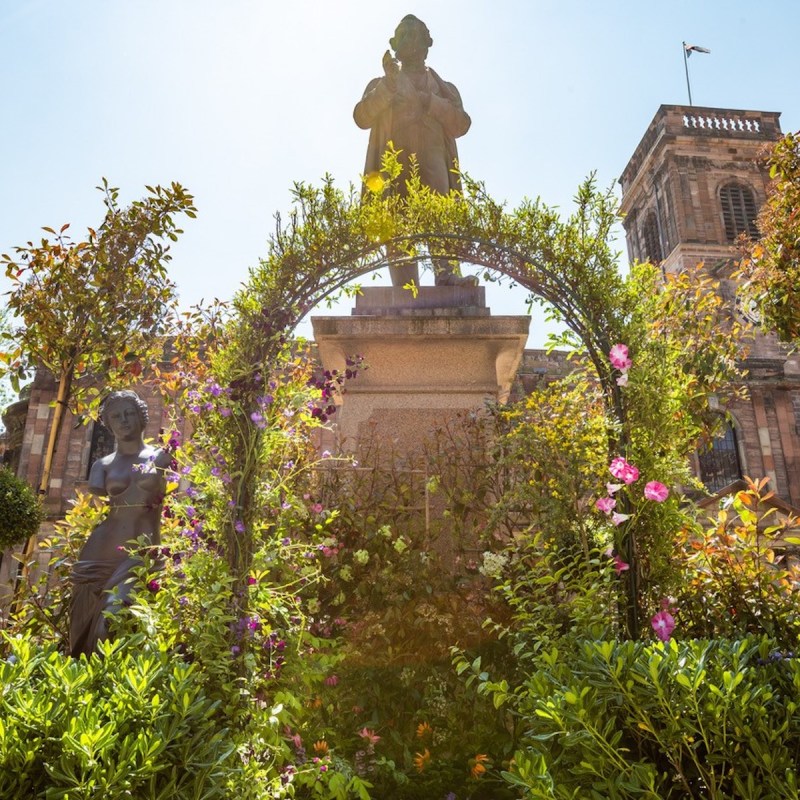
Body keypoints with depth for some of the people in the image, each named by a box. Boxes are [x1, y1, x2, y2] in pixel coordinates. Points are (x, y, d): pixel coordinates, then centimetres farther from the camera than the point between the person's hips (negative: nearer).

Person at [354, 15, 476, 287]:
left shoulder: (444, 88, 28)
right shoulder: (380, 85, 28)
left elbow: (461, 124, 10)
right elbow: (362, 117, 8)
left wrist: (429, 101, -1)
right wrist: (389, 83, -1)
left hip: (432, 158, 0)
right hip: (394, 161, 0)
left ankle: (446, 274, -38)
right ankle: (406, 290, -24)